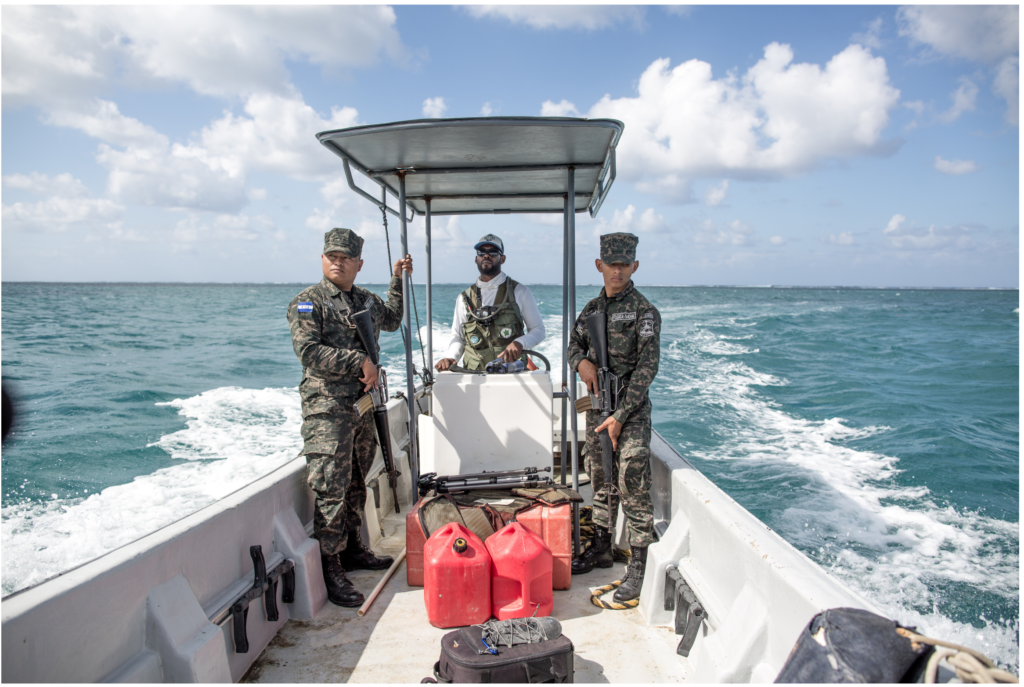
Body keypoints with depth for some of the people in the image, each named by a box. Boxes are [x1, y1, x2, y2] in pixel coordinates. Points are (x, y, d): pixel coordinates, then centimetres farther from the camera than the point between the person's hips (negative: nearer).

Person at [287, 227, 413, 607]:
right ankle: (329, 570, -1)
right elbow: (309, 351, -17)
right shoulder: (308, 302, -5)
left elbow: (392, 320, 36)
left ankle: (351, 548, 29)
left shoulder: (367, 300, 15)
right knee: (330, 490, -8)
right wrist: (360, 361, -18)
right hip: (327, 408, -7)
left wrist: (398, 281, 26)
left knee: (356, 485, 16)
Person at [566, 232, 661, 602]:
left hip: (631, 407, -6)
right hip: (597, 404, 6)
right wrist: (581, 361, -7)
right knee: (600, 481, 15)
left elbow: (647, 367, -13)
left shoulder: (644, 311, -9)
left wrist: (621, 416, -17)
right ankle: (601, 548, 30)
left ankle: (639, 566, 3)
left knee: (632, 486, -6)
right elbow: (574, 343, 20)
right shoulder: (592, 309, 10)